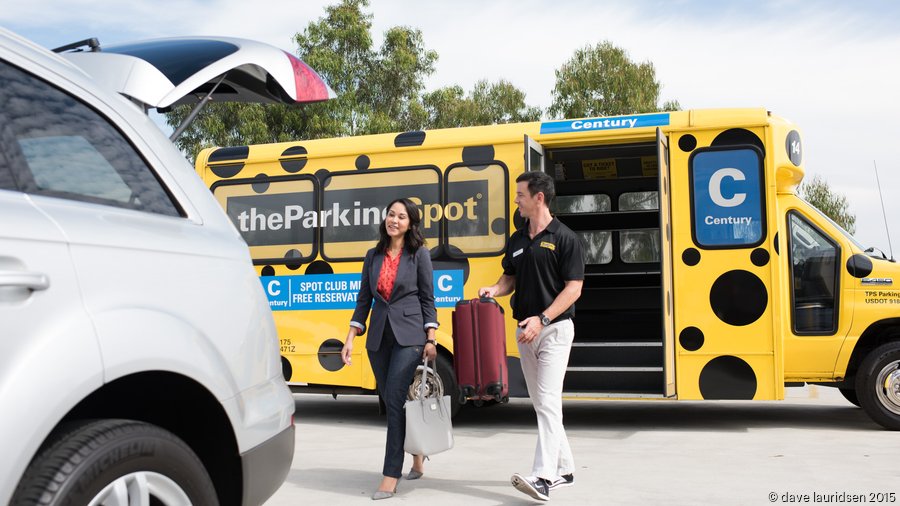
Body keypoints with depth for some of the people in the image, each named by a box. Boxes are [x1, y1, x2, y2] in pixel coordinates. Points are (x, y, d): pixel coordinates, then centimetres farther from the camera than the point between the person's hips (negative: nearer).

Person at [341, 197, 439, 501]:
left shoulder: (419, 254, -1)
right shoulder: (373, 256, 10)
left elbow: (427, 299, -1)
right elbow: (364, 300, 12)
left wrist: (431, 340, -6)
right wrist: (350, 338, 6)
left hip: (409, 334, -5)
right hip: (379, 336, 5)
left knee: (395, 400, -11)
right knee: (391, 402, 11)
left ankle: (391, 477, -7)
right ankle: (416, 456, 30)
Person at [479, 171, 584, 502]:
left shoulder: (564, 238, -10)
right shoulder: (517, 240, 11)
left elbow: (574, 288, -13)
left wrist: (542, 319, -22)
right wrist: (495, 289, -3)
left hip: (555, 329, -8)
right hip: (525, 330, 8)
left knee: (548, 401, -14)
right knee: (541, 403, 12)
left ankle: (543, 478, -18)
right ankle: (564, 470, 23)